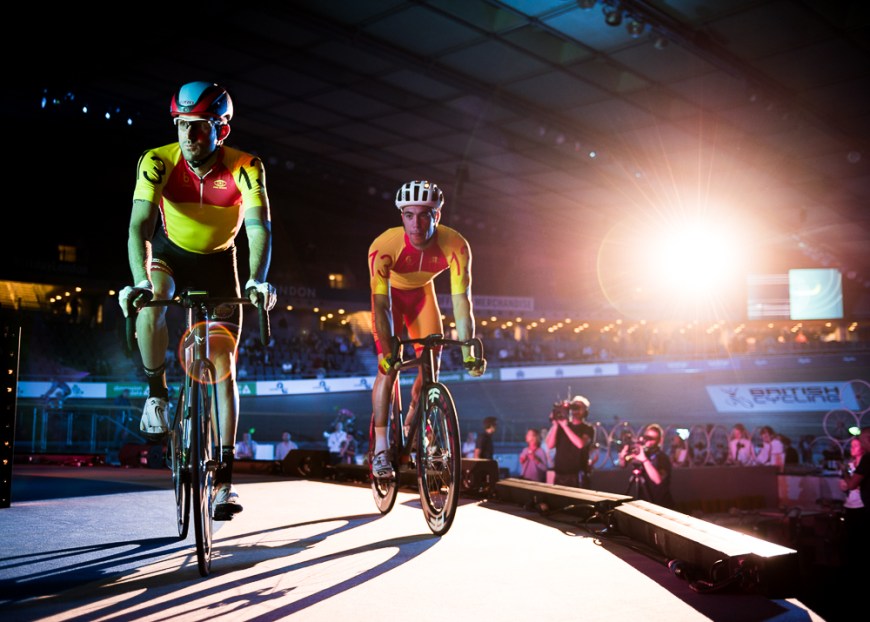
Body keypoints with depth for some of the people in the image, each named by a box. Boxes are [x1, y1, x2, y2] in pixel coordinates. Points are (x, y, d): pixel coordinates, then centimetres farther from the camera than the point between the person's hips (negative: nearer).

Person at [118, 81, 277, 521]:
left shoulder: (244, 167, -25)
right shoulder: (158, 162, -25)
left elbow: (259, 226, -35)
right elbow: (140, 226, -33)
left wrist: (256, 281, -52)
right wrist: (141, 281, -50)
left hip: (217, 263, 0)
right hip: (169, 254, 0)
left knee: (224, 366, -6)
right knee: (148, 303, -36)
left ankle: (225, 477, -1)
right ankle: (157, 393, -10)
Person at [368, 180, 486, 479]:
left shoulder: (456, 246, -32)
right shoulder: (384, 246, -37)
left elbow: (461, 300, -30)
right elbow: (380, 305, -37)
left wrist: (468, 351, -36)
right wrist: (387, 353, -45)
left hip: (421, 292, 3)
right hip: (390, 294, -2)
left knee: (432, 366, -5)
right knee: (388, 368, -12)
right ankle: (380, 448, -4)